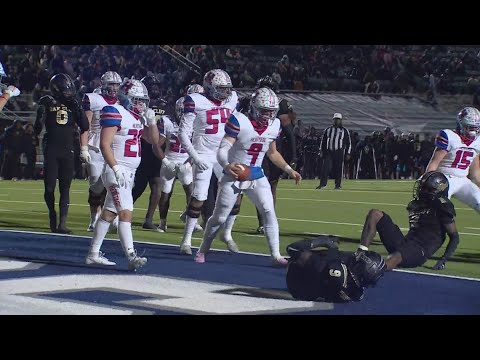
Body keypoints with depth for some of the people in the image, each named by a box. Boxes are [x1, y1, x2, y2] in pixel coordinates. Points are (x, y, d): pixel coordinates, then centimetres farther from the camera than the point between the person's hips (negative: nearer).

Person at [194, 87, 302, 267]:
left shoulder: (274, 126, -2)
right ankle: (202, 251, 26)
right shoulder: (239, 122, -21)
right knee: (219, 217, 6)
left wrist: (289, 169, 9)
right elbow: (222, 150, -23)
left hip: (257, 177, 4)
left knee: (269, 212, -10)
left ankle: (276, 255, -7)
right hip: (233, 176, -4)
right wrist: (227, 166, -43)